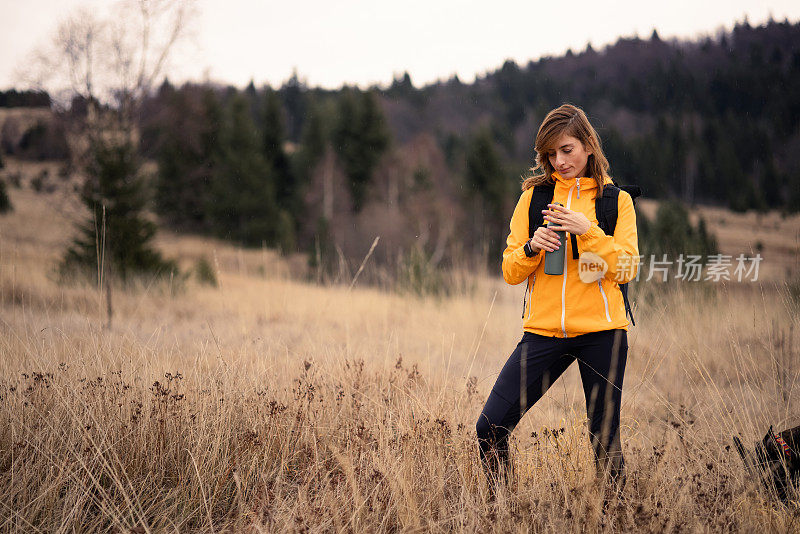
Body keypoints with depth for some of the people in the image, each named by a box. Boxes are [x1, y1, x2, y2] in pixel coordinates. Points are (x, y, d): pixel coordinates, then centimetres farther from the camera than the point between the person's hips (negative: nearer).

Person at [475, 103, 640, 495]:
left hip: (601, 332, -1)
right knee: (490, 426, -8)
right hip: (544, 330, 2)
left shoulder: (615, 200, 6)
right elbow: (510, 272, 8)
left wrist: (587, 231, -16)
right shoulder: (534, 196, 9)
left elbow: (626, 269, -4)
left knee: (605, 438, 3)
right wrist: (532, 247, -12)